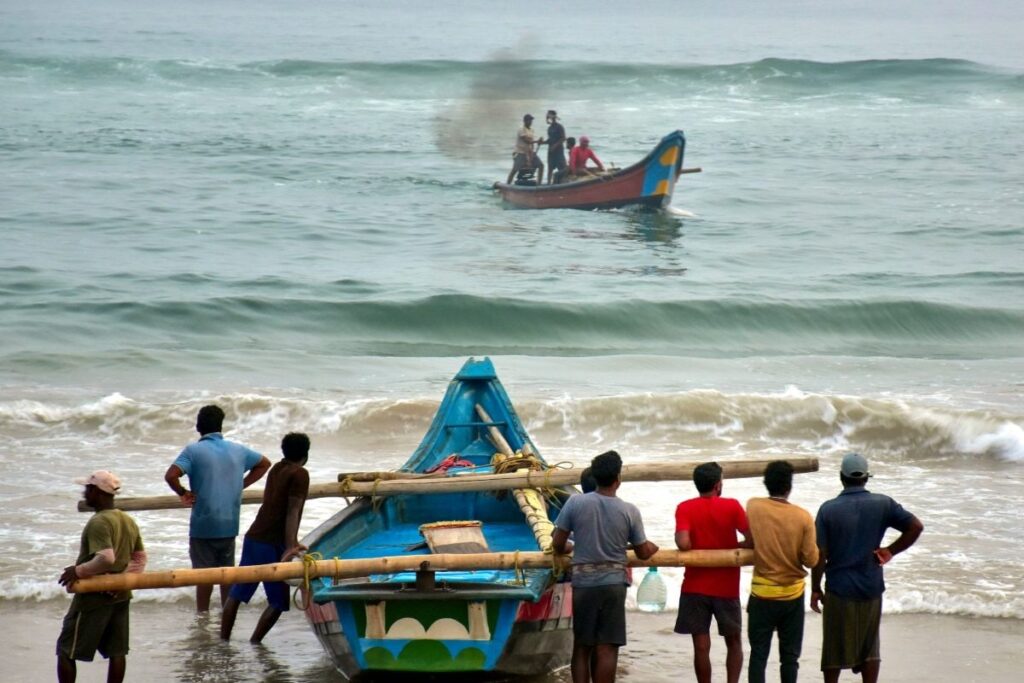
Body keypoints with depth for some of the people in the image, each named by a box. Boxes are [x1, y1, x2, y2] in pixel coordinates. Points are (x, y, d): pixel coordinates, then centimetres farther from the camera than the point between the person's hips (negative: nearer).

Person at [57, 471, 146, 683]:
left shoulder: (98, 523, -19)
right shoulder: (129, 522, 9)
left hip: (94, 596, -8)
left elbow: (106, 558, -30)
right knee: (117, 651, 9)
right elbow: (140, 559, 12)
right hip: (120, 596, 8)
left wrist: (78, 570, -19)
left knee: (66, 651, 1)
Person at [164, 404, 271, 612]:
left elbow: (171, 475, -22)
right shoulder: (237, 450, 6)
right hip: (230, 524, 4)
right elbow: (264, 463, 21)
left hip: (203, 524, -4)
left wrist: (183, 493, -5)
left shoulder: (194, 450, -9)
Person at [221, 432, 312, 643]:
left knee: (236, 593, 10)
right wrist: (289, 547, -26)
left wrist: (291, 543, 32)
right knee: (278, 602, 0)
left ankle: (223, 640, 10)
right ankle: (254, 643, -5)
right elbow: (292, 512, -19)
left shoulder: (277, 469, 17)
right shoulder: (299, 475, -9)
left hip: (253, 538, 8)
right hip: (272, 545, -8)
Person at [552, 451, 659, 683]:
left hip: (583, 583, 1)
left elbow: (557, 544, -1)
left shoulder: (575, 503, -5)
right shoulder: (629, 511, -5)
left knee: (581, 647, 10)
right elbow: (643, 553, 4)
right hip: (613, 584, -1)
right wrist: (653, 547, 28)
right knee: (607, 648, 0)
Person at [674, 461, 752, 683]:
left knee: (701, 646, 2)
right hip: (726, 587, 0)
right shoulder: (732, 506, -5)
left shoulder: (685, 508, -5)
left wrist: (698, 548, 4)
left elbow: (683, 544, -17)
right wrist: (731, 547, 8)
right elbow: (752, 540, -10)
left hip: (695, 587, 0)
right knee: (734, 642, 15)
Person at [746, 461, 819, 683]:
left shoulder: (753, 507, -9)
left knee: (758, 653, 5)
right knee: (790, 654, 9)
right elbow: (811, 559, -8)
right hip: (792, 594, 0)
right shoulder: (803, 517, -12)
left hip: (762, 594, 0)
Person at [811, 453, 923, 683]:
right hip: (871, 588, 2)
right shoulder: (883, 504, -3)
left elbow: (819, 555, -8)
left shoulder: (828, 509, -7)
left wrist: (815, 589, 1)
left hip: (838, 590, -2)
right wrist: (890, 551, 0)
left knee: (834, 649, 9)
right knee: (870, 649, 13)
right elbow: (915, 527, -8)